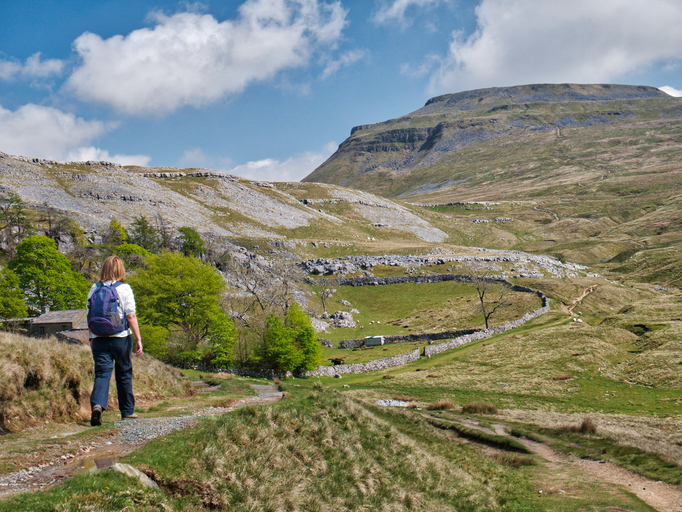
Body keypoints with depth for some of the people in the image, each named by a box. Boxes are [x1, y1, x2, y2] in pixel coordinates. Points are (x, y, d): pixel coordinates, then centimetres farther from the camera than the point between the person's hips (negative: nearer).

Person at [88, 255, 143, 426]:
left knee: (101, 373, 0)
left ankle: (97, 405, -24)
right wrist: (138, 339, -5)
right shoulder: (124, 289, -5)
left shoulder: (94, 289, 5)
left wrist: (91, 338, 19)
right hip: (121, 337, -2)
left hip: (99, 339, 2)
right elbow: (131, 316, -9)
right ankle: (127, 411, 21)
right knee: (124, 374, 11)